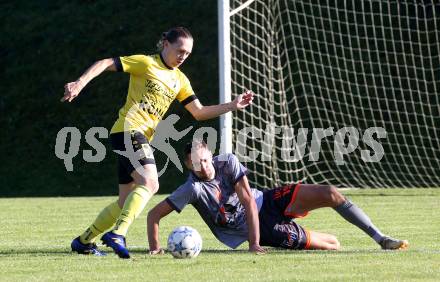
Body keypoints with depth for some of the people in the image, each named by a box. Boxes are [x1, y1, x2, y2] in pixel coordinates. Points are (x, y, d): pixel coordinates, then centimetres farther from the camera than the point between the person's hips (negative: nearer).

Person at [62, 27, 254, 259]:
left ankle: (84, 241, 20)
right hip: (129, 129, -9)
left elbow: (199, 113, 18)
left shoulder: (180, 80, 18)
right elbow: (105, 64, -6)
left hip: (143, 138, 9)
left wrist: (233, 106, 8)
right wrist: (81, 83, -20)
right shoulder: (146, 63, -3)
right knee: (150, 183, -27)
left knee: (126, 202, 10)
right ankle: (117, 233, -33)